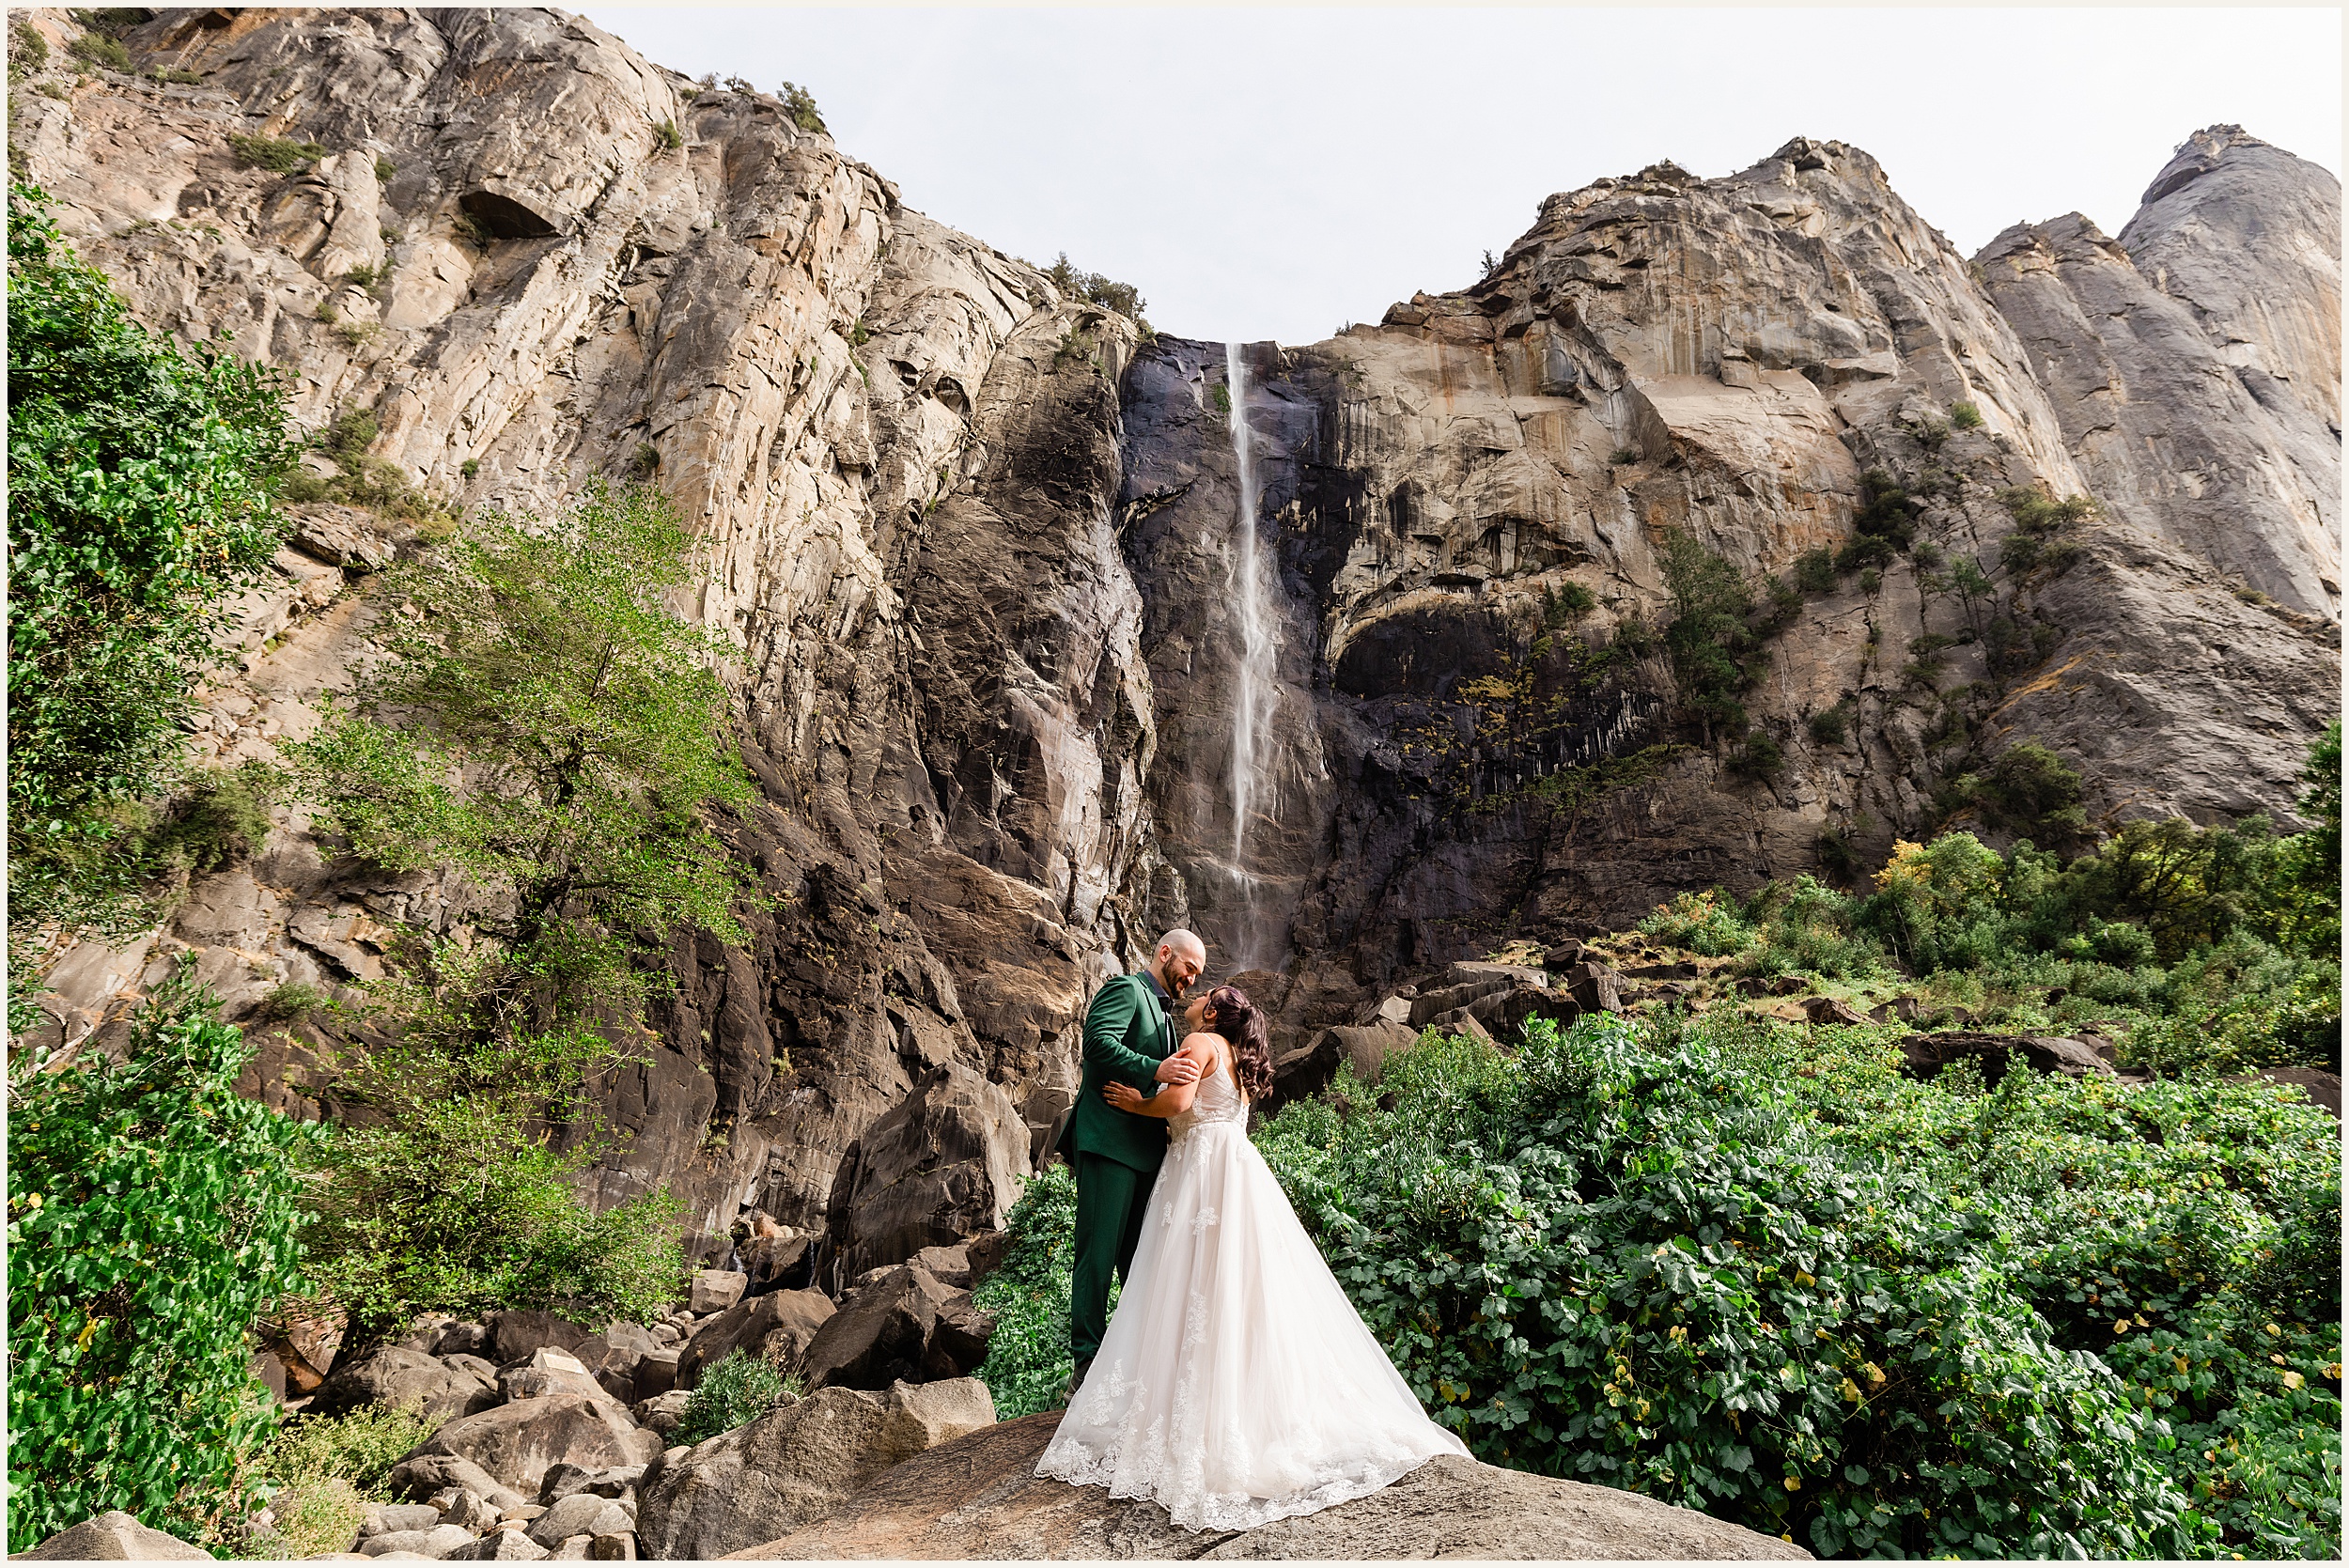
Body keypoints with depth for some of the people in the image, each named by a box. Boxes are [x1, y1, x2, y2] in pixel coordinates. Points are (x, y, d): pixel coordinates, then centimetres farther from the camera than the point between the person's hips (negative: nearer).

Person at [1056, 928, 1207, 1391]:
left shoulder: (1160, 1011, 26)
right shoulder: (1126, 990, -3)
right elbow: (1098, 1042, -21)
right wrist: (1155, 1071, -30)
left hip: (1145, 1151, 9)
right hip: (1109, 1141, -9)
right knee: (1099, 1250, -7)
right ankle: (1087, 1360, -3)